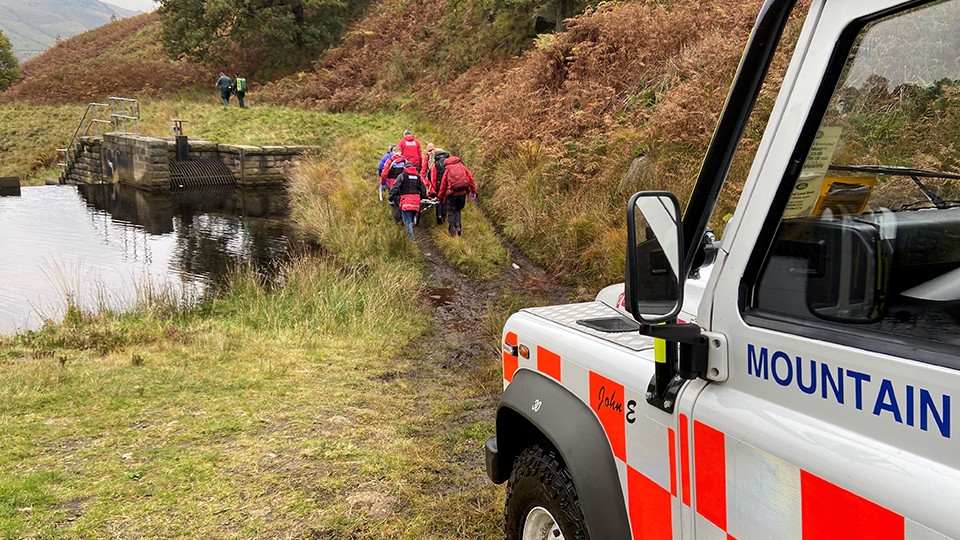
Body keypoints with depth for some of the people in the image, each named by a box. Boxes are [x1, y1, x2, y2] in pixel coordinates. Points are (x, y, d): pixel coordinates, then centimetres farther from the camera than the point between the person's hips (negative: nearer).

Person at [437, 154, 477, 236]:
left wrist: (440, 198, 12)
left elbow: (443, 184, 5)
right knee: (458, 210, 21)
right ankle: (458, 226, 5)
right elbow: (470, 178, 5)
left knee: (451, 212, 8)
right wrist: (473, 191, 11)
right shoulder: (462, 167, 9)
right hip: (463, 192, 3)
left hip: (452, 193, -2)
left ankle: (452, 231, 2)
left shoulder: (447, 170, 5)